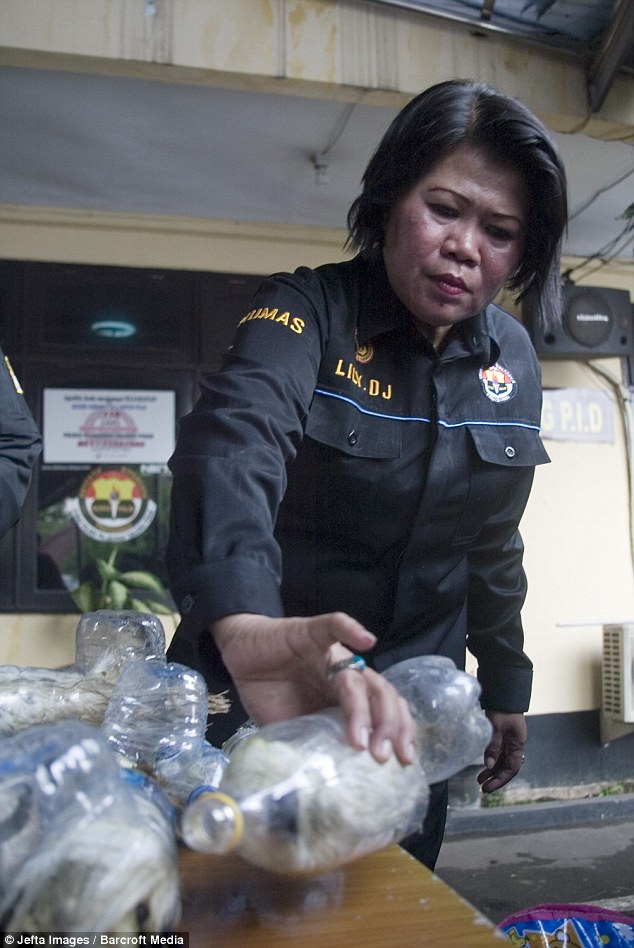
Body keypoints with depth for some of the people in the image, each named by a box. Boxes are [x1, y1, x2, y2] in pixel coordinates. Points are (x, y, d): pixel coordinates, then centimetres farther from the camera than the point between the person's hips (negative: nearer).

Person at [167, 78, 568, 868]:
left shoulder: (511, 357, -2)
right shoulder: (307, 311, -18)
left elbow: (493, 541, 7)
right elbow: (231, 444, -38)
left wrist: (505, 686, 11)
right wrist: (247, 626, -57)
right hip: (262, 690, -4)